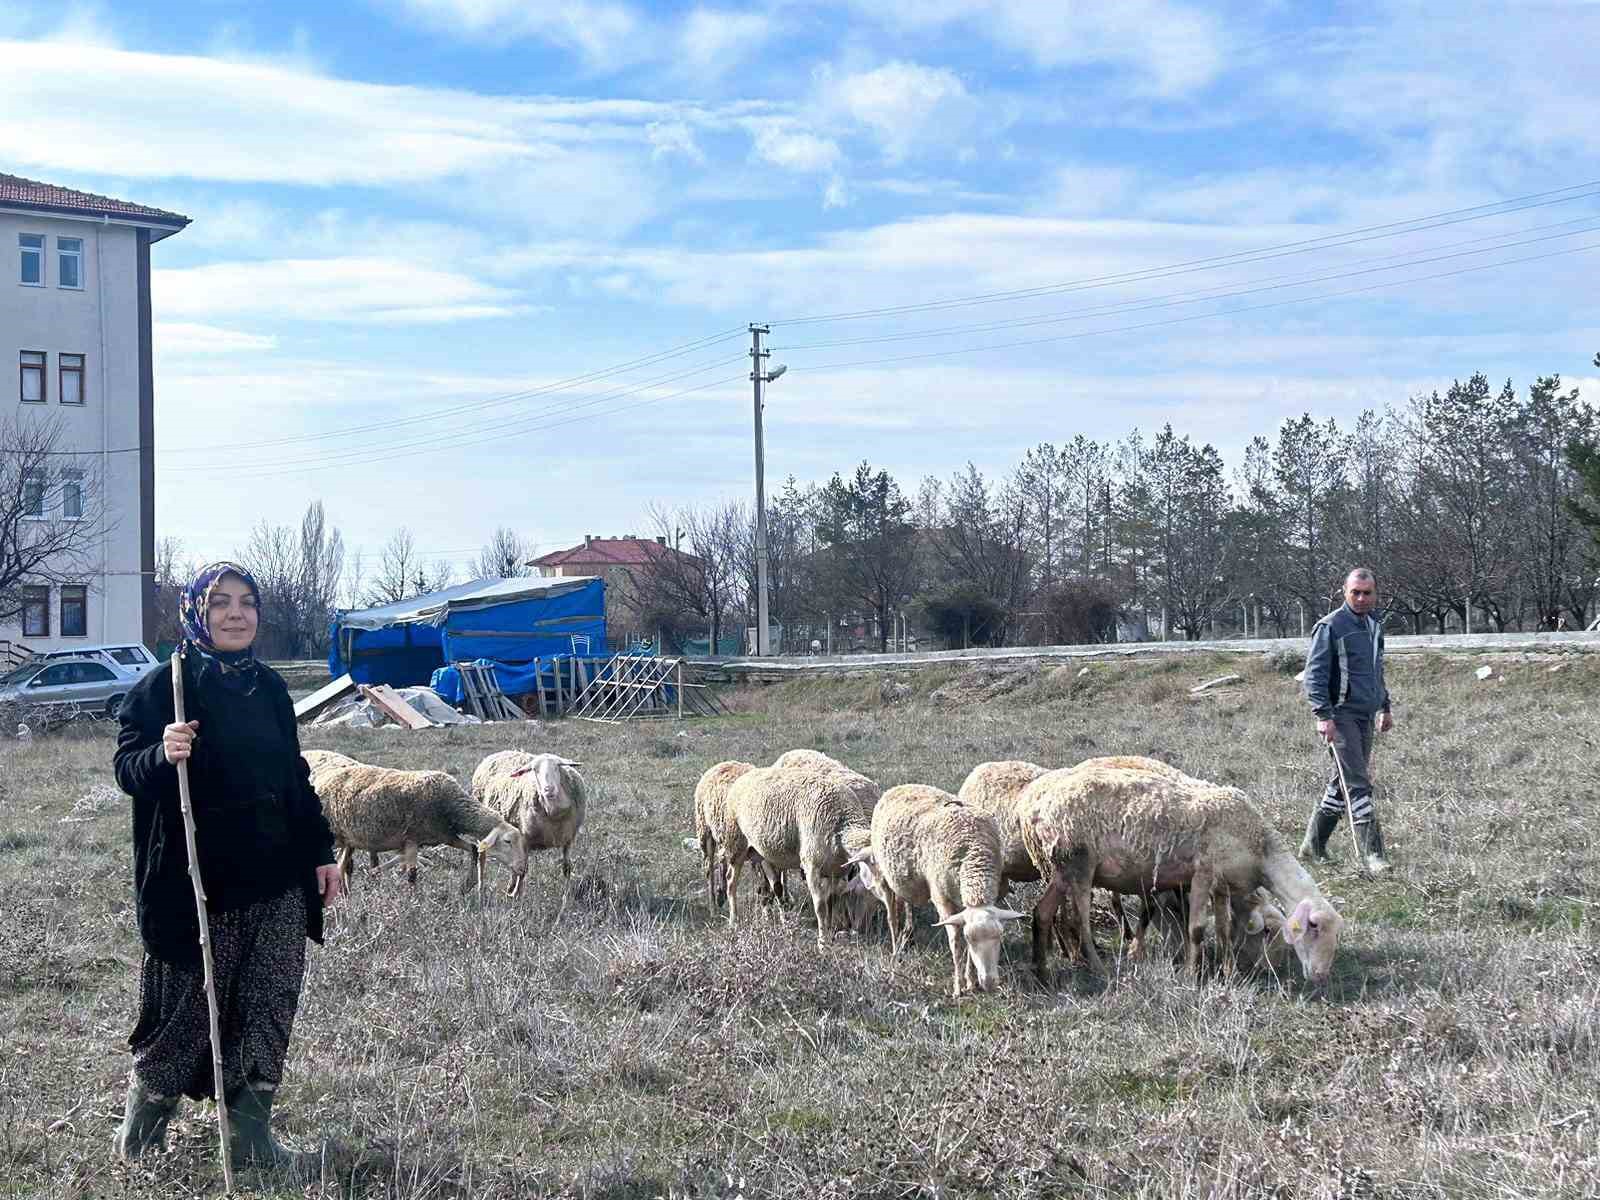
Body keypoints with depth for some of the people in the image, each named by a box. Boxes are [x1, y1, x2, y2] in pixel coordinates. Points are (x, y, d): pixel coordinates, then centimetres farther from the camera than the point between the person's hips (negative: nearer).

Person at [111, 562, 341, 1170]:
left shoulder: (269, 687, 11)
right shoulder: (162, 687, -6)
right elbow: (127, 770, -11)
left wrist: (320, 852, 14)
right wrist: (162, 754, -32)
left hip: (277, 882, 5)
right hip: (199, 886, -5)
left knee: (269, 1007, 5)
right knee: (187, 1011, 2)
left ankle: (252, 1135, 16)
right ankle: (142, 1123, 25)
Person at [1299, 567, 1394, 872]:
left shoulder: (1374, 625, 16)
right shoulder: (1331, 626, -10)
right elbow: (1314, 674, -13)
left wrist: (1385, 707, 27)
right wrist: (1323, 715, -21)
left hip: (1365, 716, 8)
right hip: (1342, 714, -8)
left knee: (1340, 784, 12)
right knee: (1359, 785, -12)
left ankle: (1314, 846, 22)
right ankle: (1373, 855, -13)